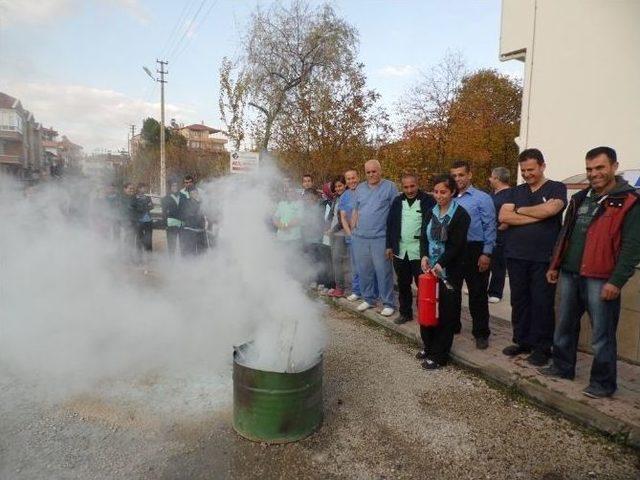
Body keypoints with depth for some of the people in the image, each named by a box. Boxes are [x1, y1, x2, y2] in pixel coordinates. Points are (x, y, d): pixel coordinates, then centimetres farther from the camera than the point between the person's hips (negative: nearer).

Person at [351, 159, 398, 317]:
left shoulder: (390, 187, -1)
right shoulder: (360, 188, 13)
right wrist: (352, 231, 11)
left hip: (381, 238, -5)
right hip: (360, 238, 5)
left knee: (383, 271, -1)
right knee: (364, 271, 11)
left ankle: (388, 303, 11)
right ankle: (368, 299, 27)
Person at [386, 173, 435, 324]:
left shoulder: (428, 200, -7)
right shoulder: (397, 201, 7)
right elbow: (390, 224, 12)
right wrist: (389, 246, 9)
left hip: (420, 252, -5)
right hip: (400, 251, 5)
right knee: (403, 285, 15)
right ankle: (405, 313, 28)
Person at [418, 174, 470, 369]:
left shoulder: (461, 215, -8)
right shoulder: (430, 212, 10)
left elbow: (456, 244, -15)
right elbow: (423, 237, 6)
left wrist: (440, 264, -22)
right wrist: (424, 256, -12)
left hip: (449, 271, -5)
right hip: (429, 268, 6)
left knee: (445, 313, 2)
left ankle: (439, 355, 12)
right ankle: (428, 346, 29)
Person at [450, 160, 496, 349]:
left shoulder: (482, 198, -5)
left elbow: (490, 228, -7)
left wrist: (486, 254, -12)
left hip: (474, 250, -4)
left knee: (477, 293, 3)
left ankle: (481, 333, 14)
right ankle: (452, 325, 31)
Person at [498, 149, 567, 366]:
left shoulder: (556, 188, 2)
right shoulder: (516, 191, 12)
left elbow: (550, 209, -19)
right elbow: (503, 217, -3)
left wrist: (520, 210, -5)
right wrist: (536, 216, -10)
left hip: (544, 258, -4)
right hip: (516, 256, 4)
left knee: (542, 303, 2)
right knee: (519, 301, 11)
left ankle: (542, 347, 15)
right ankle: (522, 341, 24)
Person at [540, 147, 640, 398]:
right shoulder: (579, 199, 14)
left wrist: (617, 281, -18)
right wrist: (554, 266, 16)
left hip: (600, 280, -6)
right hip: (569, 275, 7)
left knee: (601, 335, 3)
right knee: (564, 326, 17)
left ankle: (603, 383, 18)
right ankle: (563, 367, 33)